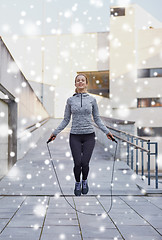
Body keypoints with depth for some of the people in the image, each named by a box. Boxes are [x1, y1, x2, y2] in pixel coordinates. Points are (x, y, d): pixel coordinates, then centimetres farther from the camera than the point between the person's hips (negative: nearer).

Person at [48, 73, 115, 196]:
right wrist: (55, 132, 4)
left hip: (89, 136, 0)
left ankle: (84, 181, 26)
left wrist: (107, 131, 1)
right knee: (77, 163, -6)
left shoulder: (92, 99, 4)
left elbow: (97, 119, 8)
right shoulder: (70, 100, 4)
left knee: (85, 163, -6)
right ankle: (77, 183, 23)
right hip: (75, 136, 0)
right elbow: (66, 119, 9)